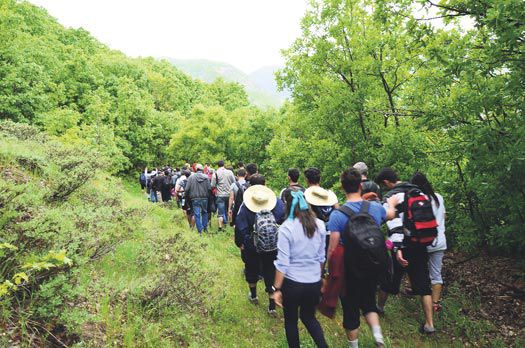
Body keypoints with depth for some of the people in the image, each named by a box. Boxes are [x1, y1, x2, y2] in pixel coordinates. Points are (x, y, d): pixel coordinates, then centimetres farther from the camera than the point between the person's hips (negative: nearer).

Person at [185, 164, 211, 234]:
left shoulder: (191, 177, -6)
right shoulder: (206, 177, -4)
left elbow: (187, 189, -7)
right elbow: (209, 188, -6)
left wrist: (188, 196, 8)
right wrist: (207, 195, 10)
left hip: (195, 199, -2)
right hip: (204, 198, 2)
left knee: (197, 214, 4)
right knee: (204, 213, 19)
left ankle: (200, 230, 3)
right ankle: (205, 228, 23)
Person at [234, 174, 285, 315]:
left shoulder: (245, 206, -16)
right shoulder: (277, 202, -11)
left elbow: (240, 227, -12)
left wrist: (239, 243, 1)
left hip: (251, 247, 0)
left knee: (252, 270, 23)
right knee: (270, 273, 11)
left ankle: (253, 295, 43)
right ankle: (272, 306, 14)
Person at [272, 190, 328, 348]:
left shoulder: (286, 228, -18)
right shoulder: (320, 225, -4)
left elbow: (282, 263, -16)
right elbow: (321, 257, 6)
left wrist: (277, 289, -7)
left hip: (292, 283, -4)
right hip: (314, 283, 4)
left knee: (290, 320, 19)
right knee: (309, 317, 26)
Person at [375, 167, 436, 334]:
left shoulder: (390, 196, -11)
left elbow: (394, 222, -23)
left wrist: (397, 249, -27)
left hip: (403, 247, -5)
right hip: (421, 246, 5)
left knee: (389, 278, 16)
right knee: (423, 284, 12)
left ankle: (379, 306, 38)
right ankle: (429, 324, 13)